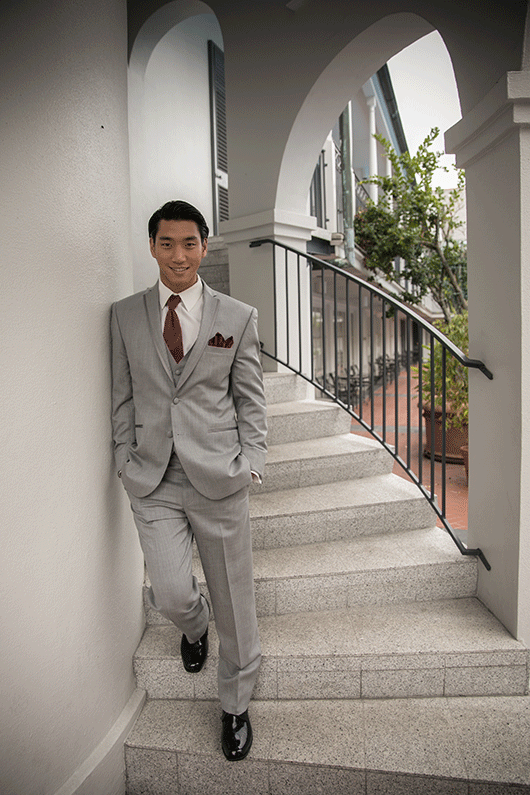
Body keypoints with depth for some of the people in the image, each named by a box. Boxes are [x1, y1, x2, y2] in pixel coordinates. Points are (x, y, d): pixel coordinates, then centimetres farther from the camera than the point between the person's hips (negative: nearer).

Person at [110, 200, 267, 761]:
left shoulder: (238, 317, 3)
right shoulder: (125, 315, 7)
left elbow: (250, 398, 5)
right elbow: (123, 396, 9)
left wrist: (251, 461, -3)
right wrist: (126, 459, 3)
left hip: (218, 476, 0)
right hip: (153, 481, 1)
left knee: (233, 598, 8)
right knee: (172, 595, -4)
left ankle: (235, 706, 34)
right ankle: (194, 628, 37)